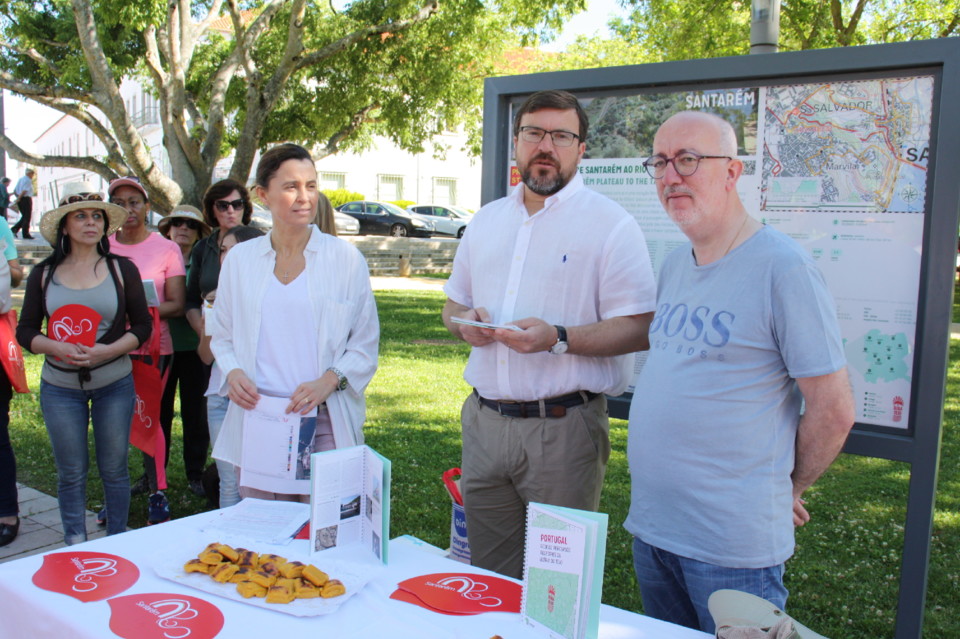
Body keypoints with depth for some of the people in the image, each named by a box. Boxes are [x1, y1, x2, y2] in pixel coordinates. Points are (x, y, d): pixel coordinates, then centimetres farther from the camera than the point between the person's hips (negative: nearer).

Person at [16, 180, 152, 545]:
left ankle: (118, 542, 24)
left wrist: (109, 350, -16)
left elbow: (142, 325, 1)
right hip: (60, 386, 1)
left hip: (114, 383, -1)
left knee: (114, 469, 7)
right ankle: (75, 550, 22)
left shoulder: (122, 269, 1)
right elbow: (25, 331, 4)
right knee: (71, 473, 7)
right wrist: (57, 348, -16)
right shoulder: (44, 273, 4)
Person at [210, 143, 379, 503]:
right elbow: (222, 336, 16)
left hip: (325, 422, -2)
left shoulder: (346, 258, 2)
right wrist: (232, 371, -5)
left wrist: (328, 381, -15)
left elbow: (366, 345, 2)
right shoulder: (240, 259, 9)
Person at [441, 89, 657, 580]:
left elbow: (639, 329, -11)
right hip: (484, 423, 5)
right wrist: (463, 323, -2)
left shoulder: (610, 223, -5)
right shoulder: (486, 220, 14)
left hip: (563, 426, -5)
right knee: (487, 579, 15)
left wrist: (557, 338, -23)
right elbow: (453, 304, 21)